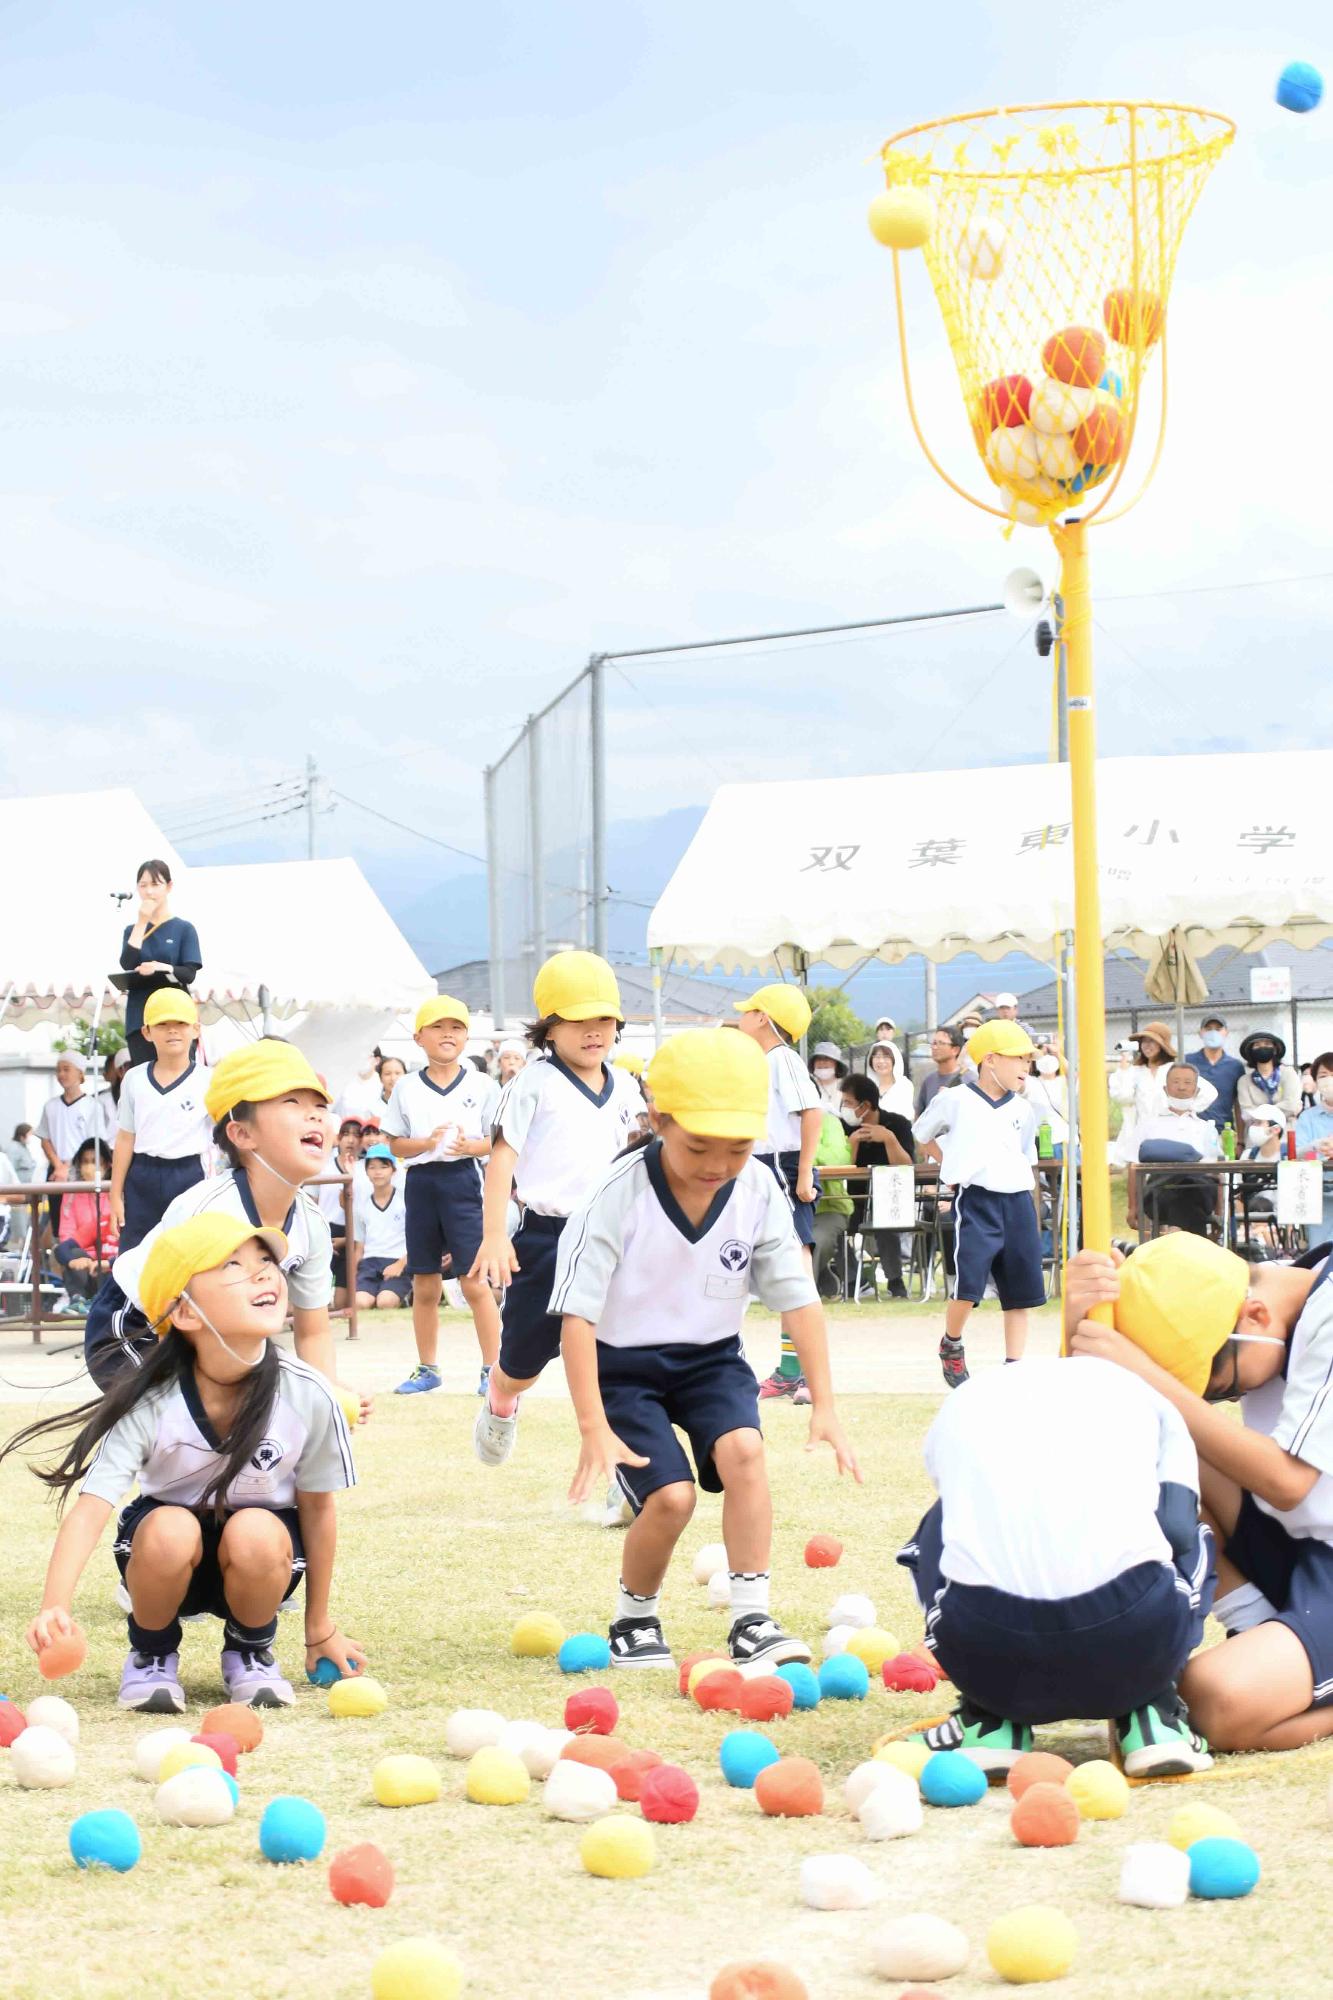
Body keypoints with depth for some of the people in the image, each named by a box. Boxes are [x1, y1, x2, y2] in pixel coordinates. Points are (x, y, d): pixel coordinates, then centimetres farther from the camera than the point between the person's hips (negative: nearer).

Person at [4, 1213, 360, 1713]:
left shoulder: (307, 1397, -21)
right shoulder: (150, 1405, -25)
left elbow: (318, 1509, -7)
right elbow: (91, 1507, -32)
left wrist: (319, 1630, 3)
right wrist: (55, 1608, -50)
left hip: (263, 1546, 1)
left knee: (254, 1536, -34)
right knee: (169, 1531, -35)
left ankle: (251, 1654, -1)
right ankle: (151, 1656, -3)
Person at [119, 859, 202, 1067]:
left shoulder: (184, 929, 4)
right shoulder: (132, 930, 14)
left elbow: (189, 974, -6)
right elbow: (127, 966, -4)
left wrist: (162, 968, -26)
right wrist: (142, 923, -5)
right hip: (140, 1020, 3)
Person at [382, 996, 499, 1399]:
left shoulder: (482, 1086, 1)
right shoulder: (406, 1088, 7)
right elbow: (396, 1144, 7)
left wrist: (470, 1146, -18)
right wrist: (427, 1143, -12)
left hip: (464, 1180, -3)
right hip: (421, 1181, 3)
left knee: (474, 1281, -6)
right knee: (424, 1284, 9)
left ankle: (492, 1368, 2)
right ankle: (427, 1368, 21)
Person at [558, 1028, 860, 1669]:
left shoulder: (759, 1192, -13)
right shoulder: (621, 1196, -24)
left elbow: (799, 1298, -6)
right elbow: (577, 1314, -23)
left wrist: (824, 1406, -10)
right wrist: (593, 1428, -28)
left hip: (711, 1357, 3)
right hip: (624, 1362, -3)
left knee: (743, 1449, -25)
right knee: (671, 1494, -20)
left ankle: (752, 1620, -17)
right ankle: (634, 1620, 8)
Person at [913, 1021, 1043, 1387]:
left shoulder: (1022, 1110, 12)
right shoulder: (954, 1101, 0)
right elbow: (920, 1135, 16)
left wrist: (1030, 1211, 14)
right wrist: (950, 1168, 10)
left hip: (1017, 1200, 5)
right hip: (974, 1201, -5)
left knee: (1021, 1290, 4)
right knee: (968, 1284, -15)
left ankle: (1014, 1366, 11)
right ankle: (951, 1346, 12)